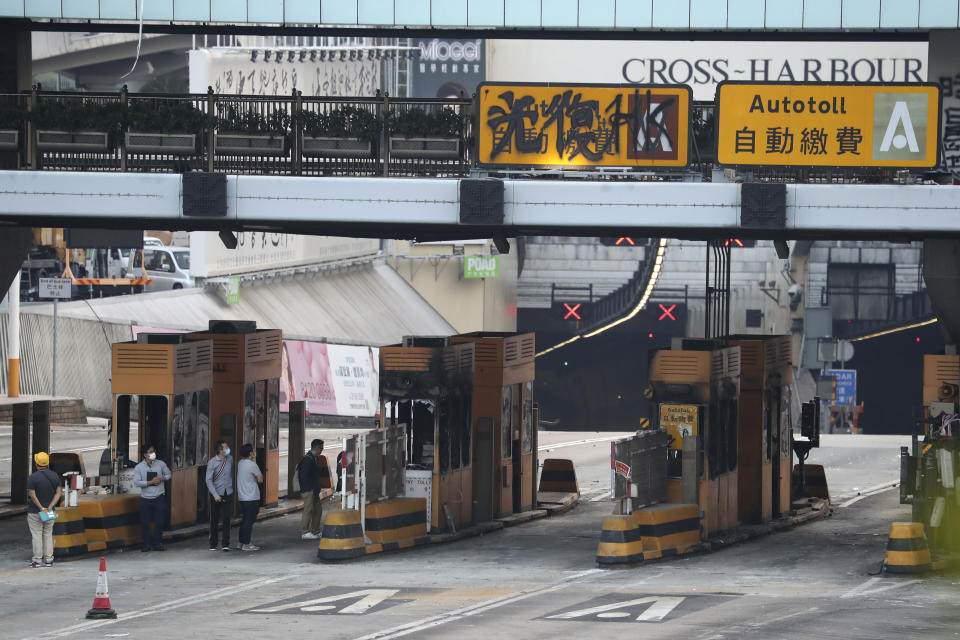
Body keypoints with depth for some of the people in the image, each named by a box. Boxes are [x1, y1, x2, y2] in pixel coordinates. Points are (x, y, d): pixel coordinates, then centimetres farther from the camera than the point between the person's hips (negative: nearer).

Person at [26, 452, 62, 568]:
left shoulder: (32, 477, -14)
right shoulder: (54, 476, 1)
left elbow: (32, 495, -18)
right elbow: (58, 493, -3)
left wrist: (41, 508, -14)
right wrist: (50, 507, -9)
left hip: (35, 511, -4)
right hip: (50, 512, 4)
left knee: (36, 535, 1)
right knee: (48, 535, 12)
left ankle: (37, 560, 2)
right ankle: (48, 559, 11)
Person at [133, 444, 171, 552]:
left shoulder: (161, 464, 4)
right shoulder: (139, 467, -3)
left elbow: (168, 474, 16)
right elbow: (136, 482, -10)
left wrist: (161, 479, -5)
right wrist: (151, 482, -16)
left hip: (159, 498, 1)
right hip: (146, 499, -1)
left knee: (159, 522, 2)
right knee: (145, 523, 1)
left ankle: (157, 543, 15)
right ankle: (146, 544, 11)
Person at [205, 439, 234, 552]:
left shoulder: (230, 459, 4)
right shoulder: (212, 462, -9)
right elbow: (209, 480, -10)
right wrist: (215, 495, -19)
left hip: (228, 493, 2)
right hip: (216, 494, -2)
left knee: (226, 519, -5)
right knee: (214, 520, 4)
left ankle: (225, 544, -6)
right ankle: (213, 544, 13)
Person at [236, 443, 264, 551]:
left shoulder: (240, 463, 9)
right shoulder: (252, 465, -16)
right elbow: (260, 479, -8)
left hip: (242, 497, 8)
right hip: (251, 498, -8)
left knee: (245, 520, 16)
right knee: (249, 520, -5)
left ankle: (242, 542, 20)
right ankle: (246, 544, -4)